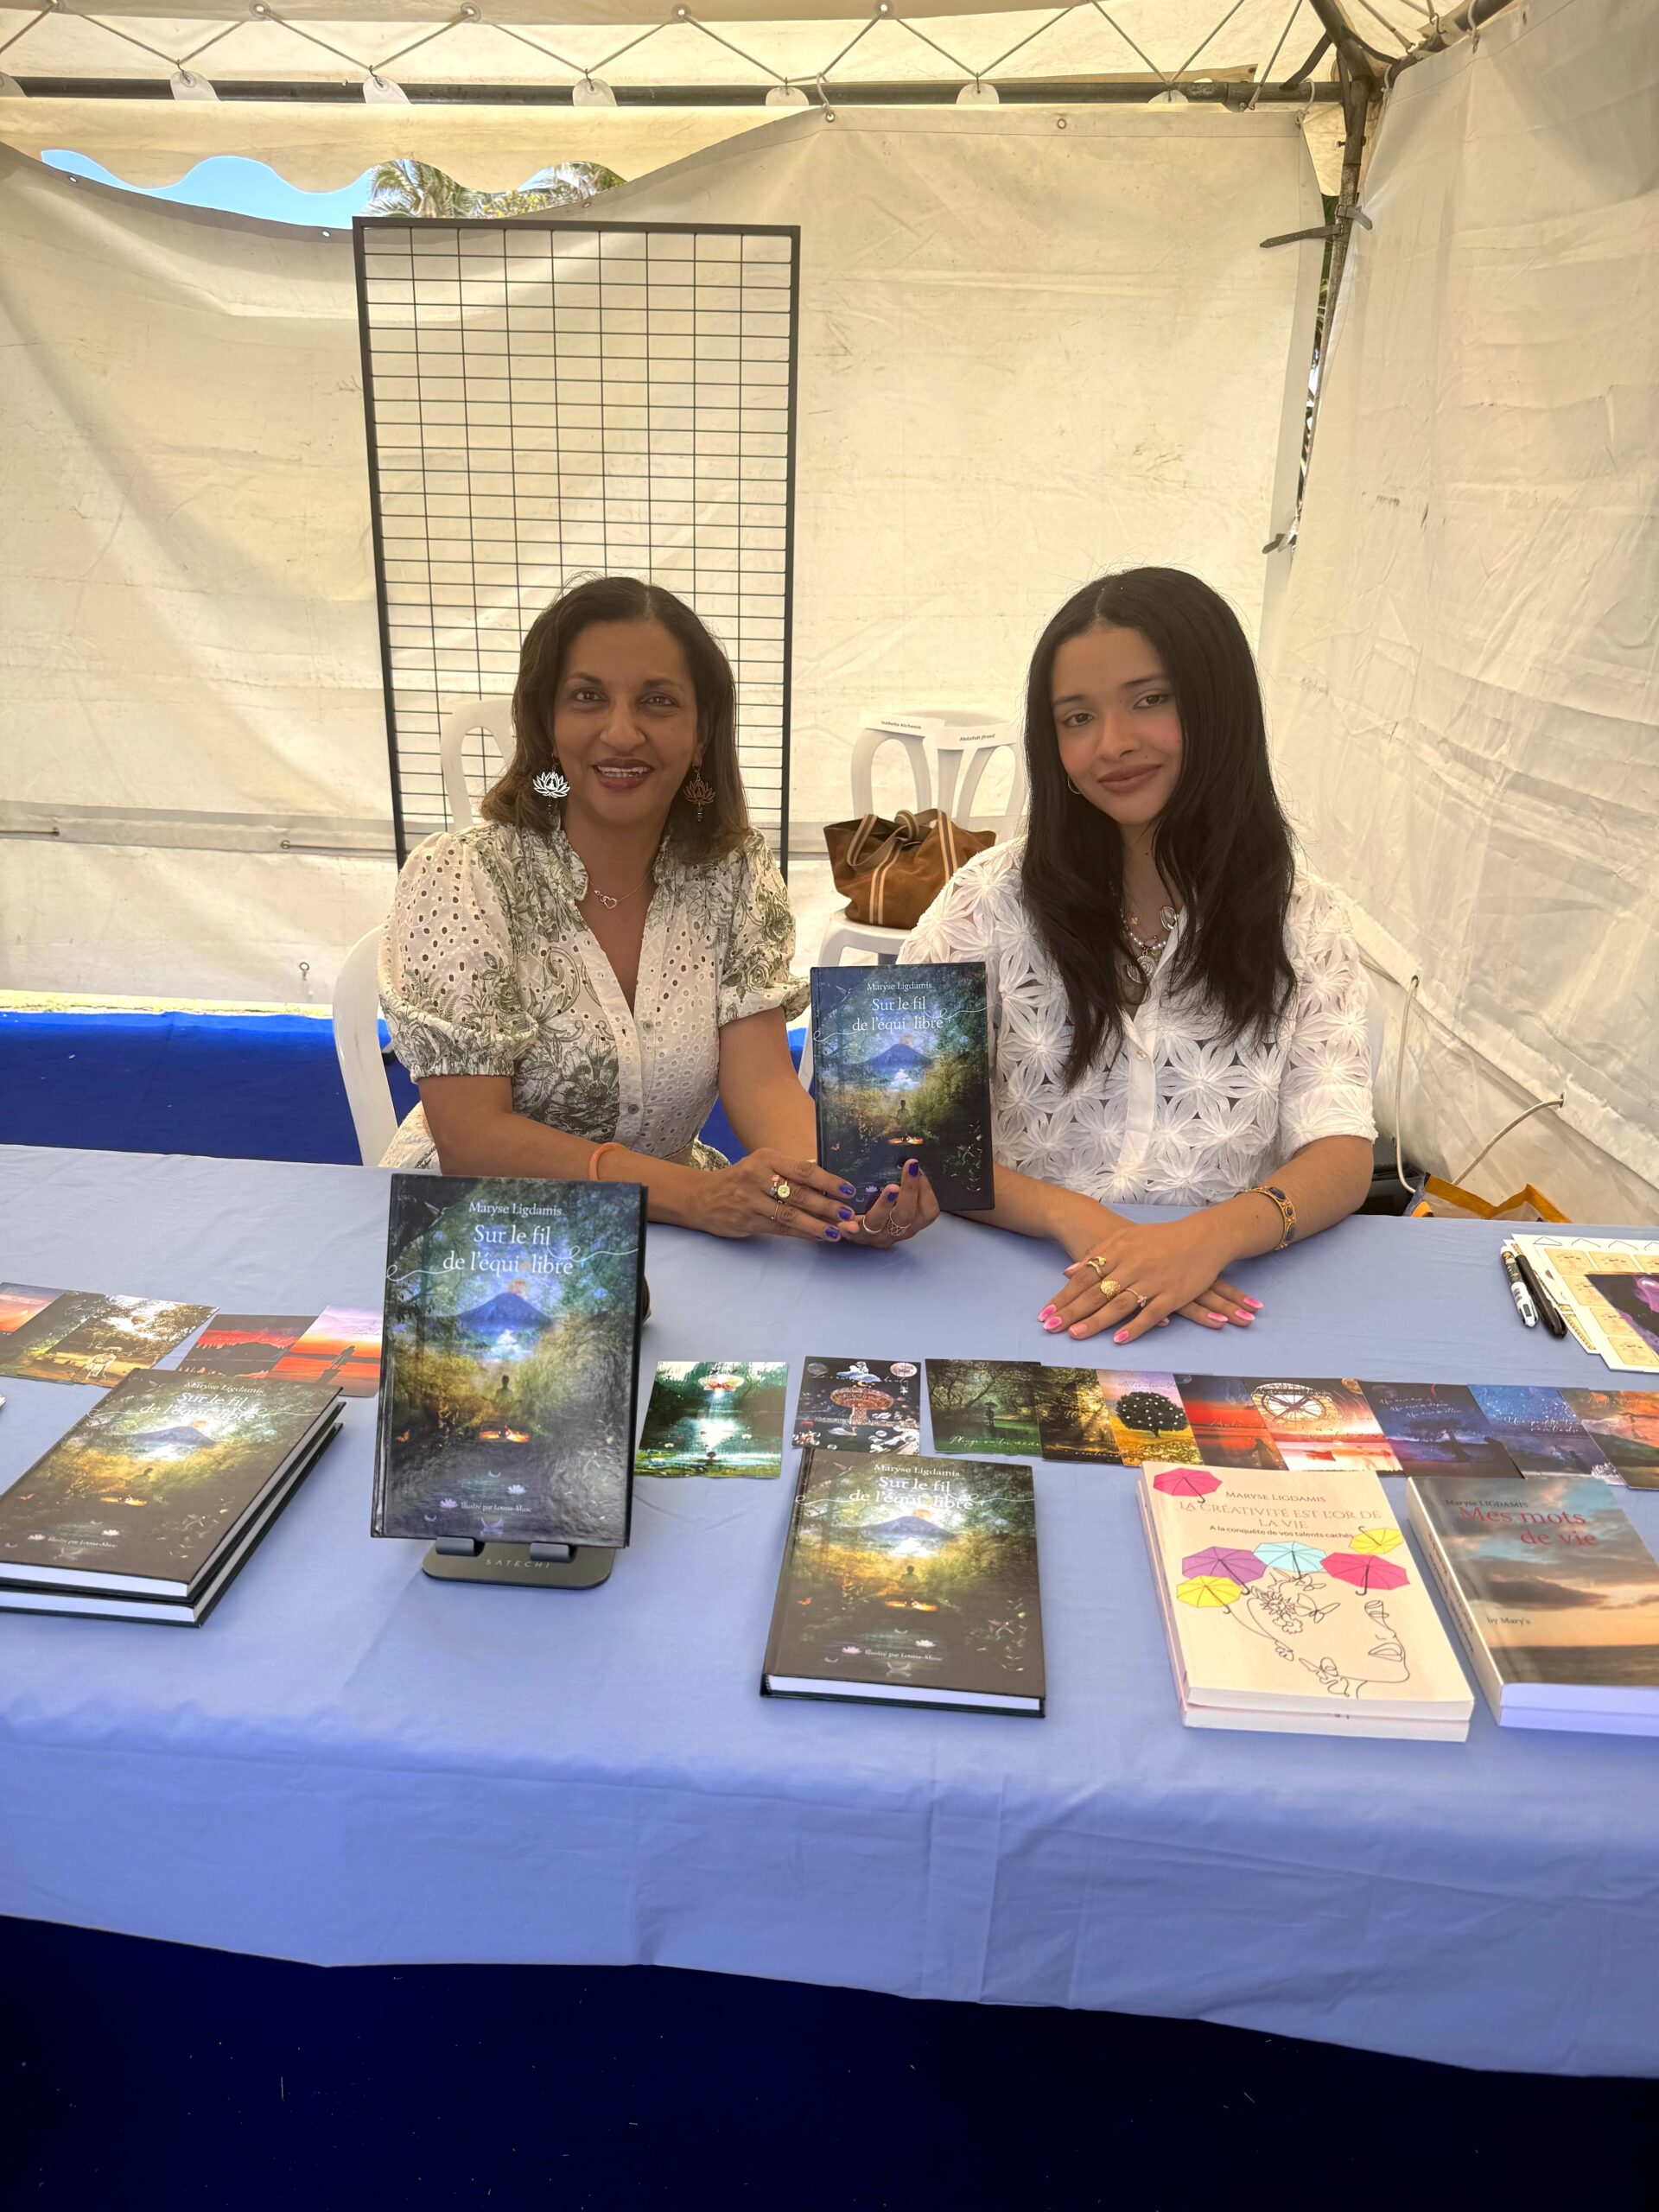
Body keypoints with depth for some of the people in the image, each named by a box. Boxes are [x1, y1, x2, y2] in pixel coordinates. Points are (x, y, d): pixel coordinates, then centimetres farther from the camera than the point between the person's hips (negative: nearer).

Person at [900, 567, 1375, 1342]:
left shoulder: (1298, 919, 6)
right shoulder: (996, 895, 1)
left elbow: (1343, 1157, -4)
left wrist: (1210, 1236, -25)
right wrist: (1076, 1220, -22)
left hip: (1224, 1299, 1)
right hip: (1022, 1283, -1)